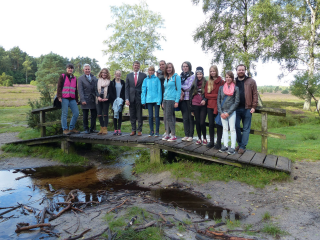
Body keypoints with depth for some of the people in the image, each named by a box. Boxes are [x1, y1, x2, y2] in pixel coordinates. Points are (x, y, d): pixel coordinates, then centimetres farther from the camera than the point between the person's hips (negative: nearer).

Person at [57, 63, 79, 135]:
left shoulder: (74, 78, 19)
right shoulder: (62, 76, 6)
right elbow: (59, 87, -1)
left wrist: (76, 99, 17)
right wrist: (59, 96, -12)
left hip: (72, 99, 5)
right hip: (64, 98, -5)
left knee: (76, 113, 0)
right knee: (64, 114, -5)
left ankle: (71, 128, 12)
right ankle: (65, 129, 2)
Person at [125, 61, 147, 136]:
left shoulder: (143, 75, 4)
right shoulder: (129, 75, 11)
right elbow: (127, 88, 7)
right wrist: (127, 99, -3)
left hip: (139, 98, -2)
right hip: (131, 98, 2)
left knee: (139, 115, 2)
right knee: (132, 115, 6)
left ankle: (139, 130, 10)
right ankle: (133, 130, 14)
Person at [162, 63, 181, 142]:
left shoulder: (176, 77, -3)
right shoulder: (166, 78, 17)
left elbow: (179, 89, -8)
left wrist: (177, 101, -14)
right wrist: (163, 102, 16)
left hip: (172, 100, -7)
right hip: (165, 100, 7)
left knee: (169, 117, -9)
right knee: (166, 118, 7)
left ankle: (173, 136, 0)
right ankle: (167, 134, 16)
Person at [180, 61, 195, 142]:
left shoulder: (192, 76, -2)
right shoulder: (181, 75, 14)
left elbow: (189, 87, -9)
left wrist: (180, 86, -2)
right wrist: (181, 90, -7)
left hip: (189, 98, -4)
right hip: (182, 99, 5)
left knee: (190, 117, 0)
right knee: (185, 118, 7)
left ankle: (191, 135, 7)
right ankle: (186, 135, 14)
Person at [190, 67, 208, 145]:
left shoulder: (206, 83, -1)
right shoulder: (194, 83, 11)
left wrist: (204, 100, -20)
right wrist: (191, 106, 14)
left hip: (203, 105, -4)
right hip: (195, 105, 4)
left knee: (202, 122, -8)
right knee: (197, 122, 8)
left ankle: (204, 138, 10)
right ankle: (199, 138, 19)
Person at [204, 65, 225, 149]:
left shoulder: (221, 82, -2)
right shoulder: (208, 82, 12)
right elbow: (206, 95, 4)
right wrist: (216, 96, -9)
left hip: (218, 106, -4)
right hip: (210, 106, 4)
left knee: (218, 124, 2)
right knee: (211, 124, 7)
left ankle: (218, 142, 12)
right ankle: (211, 141, 18)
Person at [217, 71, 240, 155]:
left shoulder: (236, 88, 0)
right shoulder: (221, 87, 8)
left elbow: (237, 101, -4)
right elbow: (218, 100, 7)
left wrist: (228, 113, -10)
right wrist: (221, 112, -4)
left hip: (231, 112, -3)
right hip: (222, 111, 3)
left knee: (232, 129, -1)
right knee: (225, 128, 9)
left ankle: (232, 147, 1)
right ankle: (225, 146, 16)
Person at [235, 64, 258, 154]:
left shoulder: (251, 81, 4)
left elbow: (255, 94, 0)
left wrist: (254, 106, -8)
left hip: (247, 109, -2)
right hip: (236, 108, 2)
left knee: (246, 129, 4)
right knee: (236, 126, 2)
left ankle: (243, 146, 11)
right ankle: (239, 143, 21)